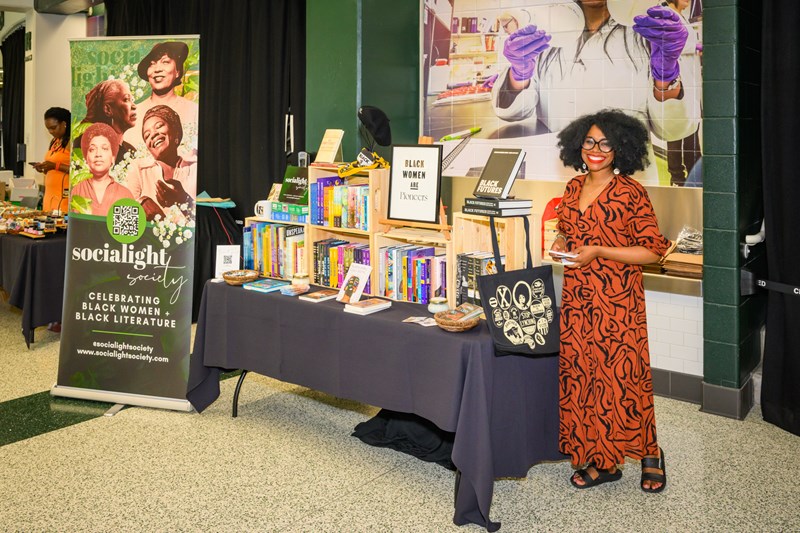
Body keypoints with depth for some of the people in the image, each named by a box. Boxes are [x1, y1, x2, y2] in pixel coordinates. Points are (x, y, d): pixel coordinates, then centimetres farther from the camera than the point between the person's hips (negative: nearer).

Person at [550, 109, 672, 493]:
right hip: (576, 298, 6)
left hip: (617, 301, -6)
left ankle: (649, 454, 22)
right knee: (579, 374, 7)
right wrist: (560, 244, 2)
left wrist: (598, 252, -18)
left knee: (622, 375, -2)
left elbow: (653, 250, -10)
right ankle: (600, 461, 21)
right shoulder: (574, 187, 10)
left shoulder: (630, 192, -9)